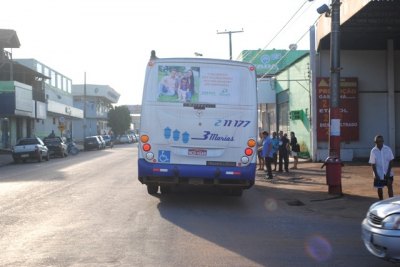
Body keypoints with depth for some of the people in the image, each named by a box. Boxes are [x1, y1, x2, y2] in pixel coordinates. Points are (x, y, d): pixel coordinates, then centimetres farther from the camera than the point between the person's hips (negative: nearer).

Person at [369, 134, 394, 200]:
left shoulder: (388, 149, -8)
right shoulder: (373, 151, -9)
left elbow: (391, 161, -4)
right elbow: (373, 164, -6)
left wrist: (388, 172, -11)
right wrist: (376, 175, -12)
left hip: (388, 173, 0)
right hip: (378, 174, 0)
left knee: (390, 187, -10)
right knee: (379, 188, 10)